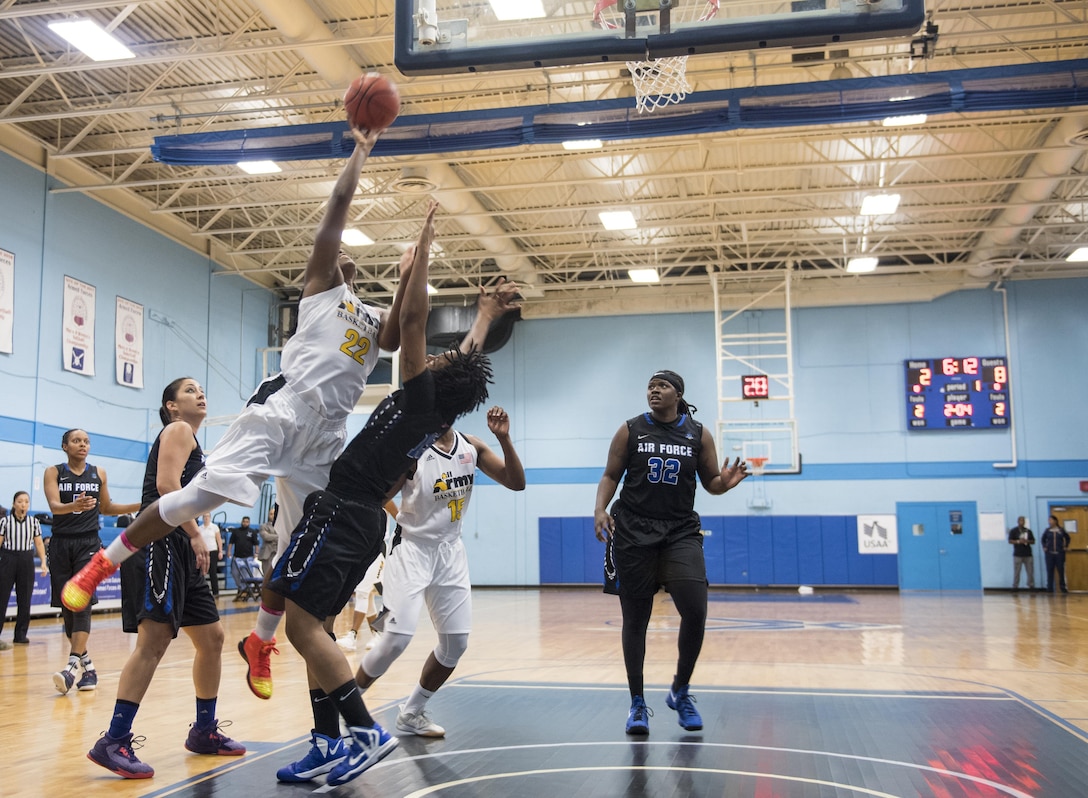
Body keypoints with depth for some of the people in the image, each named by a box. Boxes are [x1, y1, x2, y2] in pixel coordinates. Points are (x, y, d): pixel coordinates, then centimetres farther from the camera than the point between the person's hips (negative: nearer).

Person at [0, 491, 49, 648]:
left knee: (24, 600, 6)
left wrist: (44, 562, -2)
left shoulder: (34, 522, 5)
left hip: (27, 561, 3)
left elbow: (39, 543, 7)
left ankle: (21, 635, 14)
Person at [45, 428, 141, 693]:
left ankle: (73, 665, -21)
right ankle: (87, 664, 16)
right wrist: (75, 506, -36)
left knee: (83, 602, -15)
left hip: (88, 543, 0)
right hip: (61, 544, 0)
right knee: (66, 605, 3)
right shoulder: (53, 472, 2)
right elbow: (54, 506, -14)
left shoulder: (99, 473, 8)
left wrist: (140, 505, 10)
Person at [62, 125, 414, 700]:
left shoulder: (375, 320, 25)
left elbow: (396, 338, 0)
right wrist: (360, 151, 10)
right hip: (280, 412, -5)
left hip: (325, 438, 5)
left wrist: (407, 282, -4)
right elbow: (336, 210, 6)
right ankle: (103, 565, -1)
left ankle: (260, 643, 24)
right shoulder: (320, 289, 14)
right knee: (201, 495, -18)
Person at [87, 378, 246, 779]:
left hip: (180, 550, 10)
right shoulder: (178, 430, -2)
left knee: (212, 637, 11)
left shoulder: (191, 440, 25)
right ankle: (114, 742, -15)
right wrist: (195, 534, -18)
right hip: (158, 544, -10)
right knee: (154, 639, -17)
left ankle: (204, 731, 21)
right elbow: (166, 483, -17)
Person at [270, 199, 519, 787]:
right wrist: (485, 317, 42)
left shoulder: (422, 393, -9)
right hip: (367, 520, 9)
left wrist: (424, 241, -6)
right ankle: (329, 743, 11)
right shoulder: (442, 415, 12)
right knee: (313, 627, 11)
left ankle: (365, 731, -12)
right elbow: (470, 357, 29)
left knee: (302, 623, -11)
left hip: (341, 511, -9)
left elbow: (412, 317, -12)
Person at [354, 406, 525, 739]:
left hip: (450, 550, 6)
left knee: (457, 642, 5)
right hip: (412, 549, -6)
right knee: (397, 638, -14)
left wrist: (504, 439, -15)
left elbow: (517, 483, -2)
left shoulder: (472, 447, 0)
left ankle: (412, 714, 23)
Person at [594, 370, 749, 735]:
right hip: (633, 531, 0)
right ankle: (637, 703, 16)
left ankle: (680, 691, 10)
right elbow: (611, 476, 5)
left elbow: (711, 483, 9)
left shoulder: (698, 434, 4)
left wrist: (726, 483, -15)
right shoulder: (630, 430, 3)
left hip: (681, 531, 1)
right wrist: (600, 509, -12)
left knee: (695, 611, -14)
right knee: (635, 618, 2)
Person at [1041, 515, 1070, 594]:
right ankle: (1049, 588, 4)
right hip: (1049, 553, 1)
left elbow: (1068, 538, 14)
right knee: (1050, 571, 1)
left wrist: (1066, 547, 7)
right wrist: (1044, 547, 6)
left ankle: (1063, 587, 13)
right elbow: (1043, 539, 17)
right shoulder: (1047, 530, 2)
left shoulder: (1061, 530, -1)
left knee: (1061, 571, 3)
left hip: (1060, 553, -1)